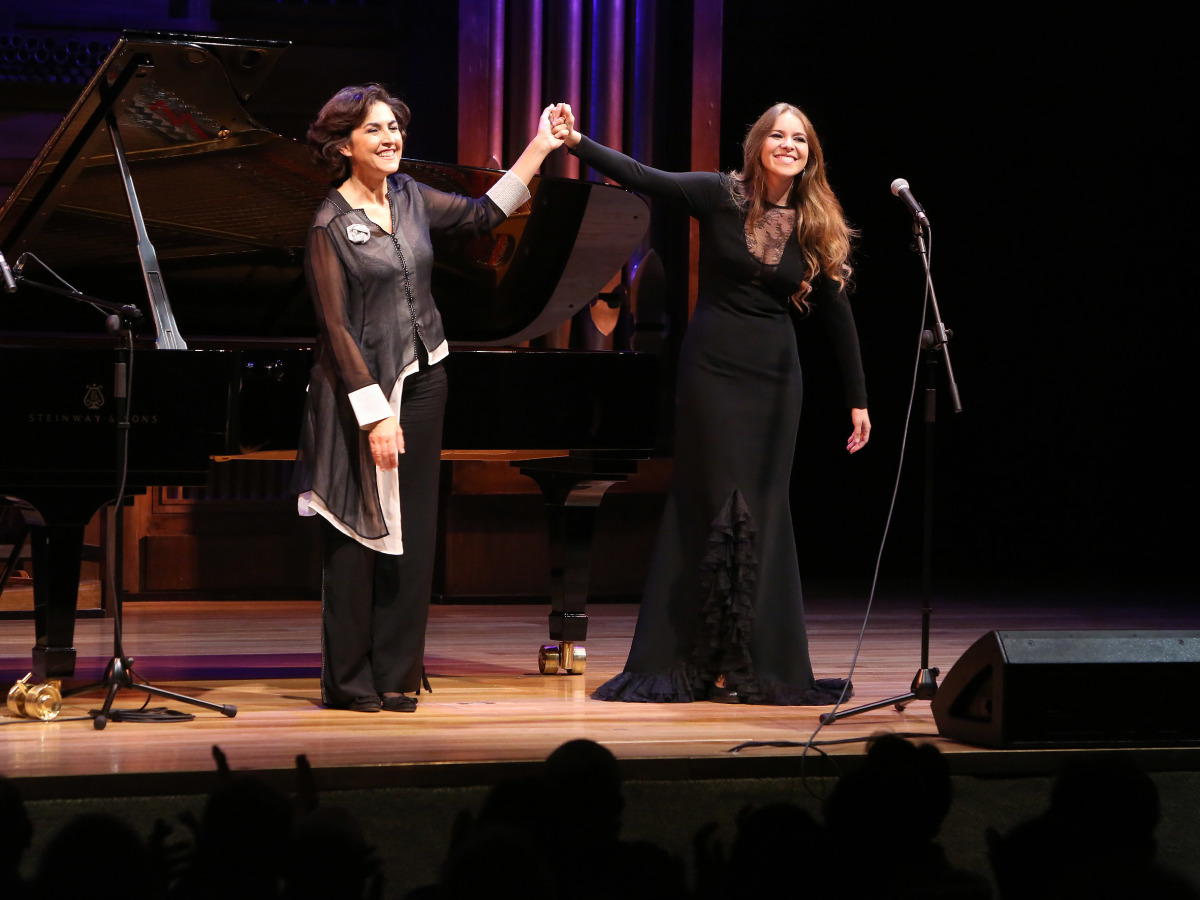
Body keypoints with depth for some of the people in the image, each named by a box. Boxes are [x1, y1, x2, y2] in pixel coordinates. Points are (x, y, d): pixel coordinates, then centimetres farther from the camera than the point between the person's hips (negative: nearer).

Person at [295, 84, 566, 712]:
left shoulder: (409, 198, 7)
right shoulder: (331, 225, -12)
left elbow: (481, 215, 21)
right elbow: (336, 328, -14)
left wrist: (540, 148, 14)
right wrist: (375, 414, -18)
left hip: (422, 381, 6)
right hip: (364, 387, -6)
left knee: (411, 537, 6)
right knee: (359, 535, -2)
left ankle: (395, 676, 12)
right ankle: (348, 682, 6)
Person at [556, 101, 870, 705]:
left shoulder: (816, 227, 3)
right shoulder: (720, 196, -4)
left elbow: (837, 315, 7)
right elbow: (642, 178, -10)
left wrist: (857, 400, 9)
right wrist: (576, 142, -21)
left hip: (775, 378, 3)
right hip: (712, 368, -3)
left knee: (763, 513, 3)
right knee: (712, 508, -3)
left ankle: (756, 666, 8)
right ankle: (695, 662, 3)